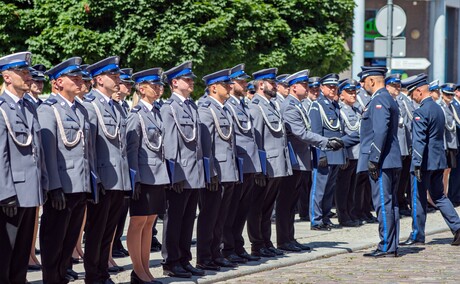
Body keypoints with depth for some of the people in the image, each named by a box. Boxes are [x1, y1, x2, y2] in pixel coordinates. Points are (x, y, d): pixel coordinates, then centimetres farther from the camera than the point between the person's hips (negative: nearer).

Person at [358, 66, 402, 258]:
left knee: (383, 204, -8)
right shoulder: (388, 99, 20)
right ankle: (392, 247, 14)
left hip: (381, 162, -11)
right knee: (391, 204, 11)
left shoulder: (379, 100, -13)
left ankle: (386, 247, -8)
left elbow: (381, 132, -22)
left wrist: (373, 160, -21)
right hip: (391, 161, 11)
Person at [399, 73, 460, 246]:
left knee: (418, 199, 1)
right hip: (439, 161, 9)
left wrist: (417, 164, -22)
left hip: (425, 161, -9)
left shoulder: (421, 112, -16)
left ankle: (417, 236, 7)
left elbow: (419, 140, -22)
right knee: (439, 196, 14)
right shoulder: (438, 109, 12)